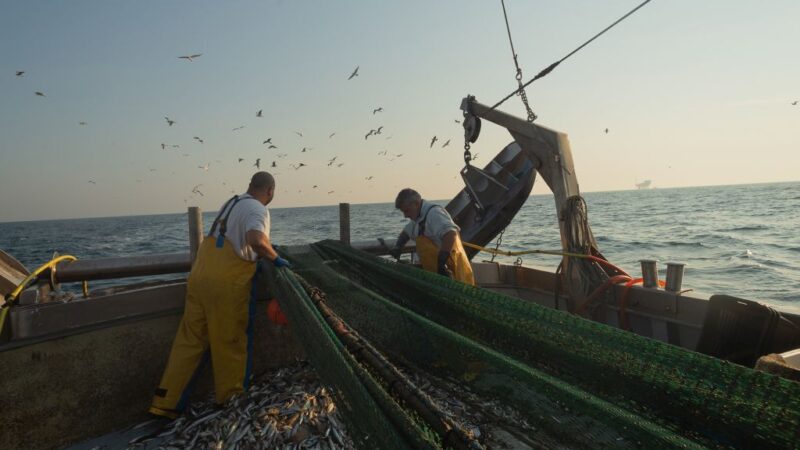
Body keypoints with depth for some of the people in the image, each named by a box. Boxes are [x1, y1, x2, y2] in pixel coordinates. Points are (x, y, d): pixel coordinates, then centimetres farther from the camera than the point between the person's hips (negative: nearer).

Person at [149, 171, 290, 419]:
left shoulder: (233, 202, 17)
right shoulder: (258, 209, -9)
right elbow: (256, 240, -29)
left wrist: (266, 249, 35)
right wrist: (275, 257, -12)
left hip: (200, 277, 7)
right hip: (227, 284, -7)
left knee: (190, 341, 13)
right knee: (230, 344, 8)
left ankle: (167, 402, 18)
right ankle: (230, 400, 23)